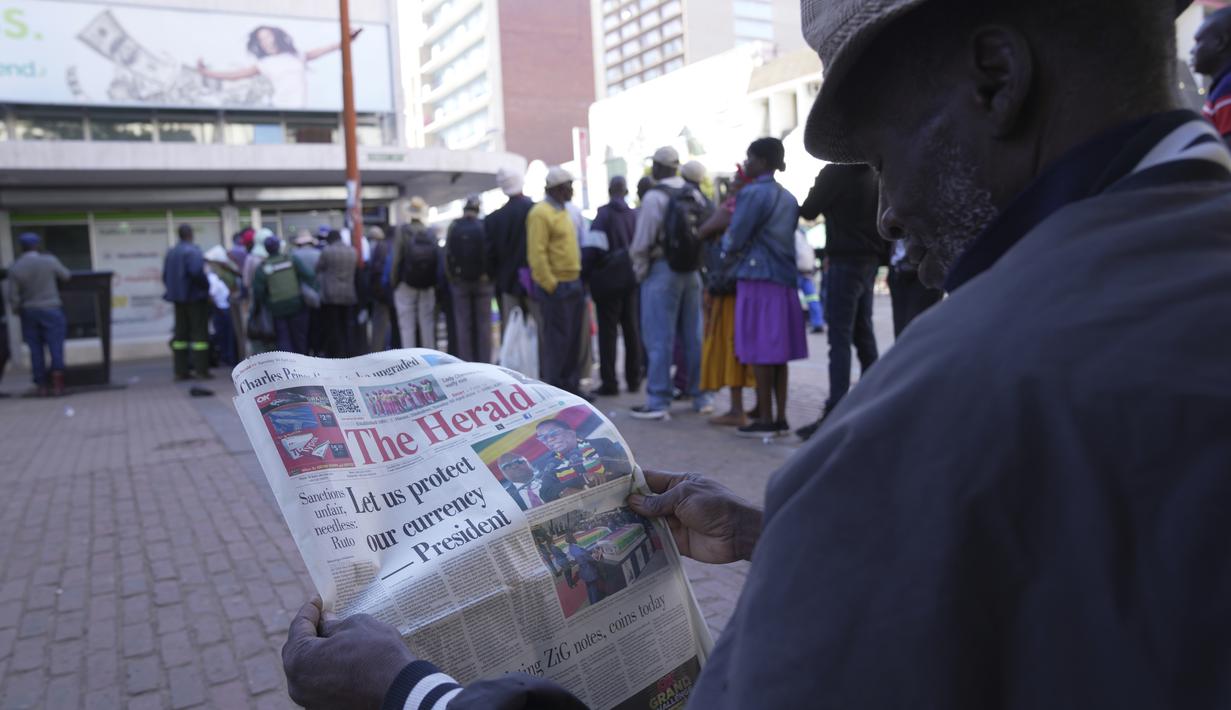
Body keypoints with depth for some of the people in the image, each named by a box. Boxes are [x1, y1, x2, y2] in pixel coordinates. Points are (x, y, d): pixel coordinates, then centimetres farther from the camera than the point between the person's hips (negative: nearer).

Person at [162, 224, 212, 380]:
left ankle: (180, 370, 11)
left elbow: (165, 275, 14)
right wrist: (206, 285, -11)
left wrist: (174, 290, 19)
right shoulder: (193, 251, -13)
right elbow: (196, 272, -26)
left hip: (179, 298, 7)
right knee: (199, 332, -4)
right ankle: (201, 370, -6)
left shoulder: (171, 252, 12)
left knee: (181, 333, 10)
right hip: (195, 297, -7)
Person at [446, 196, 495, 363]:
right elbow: (492, 254, -10)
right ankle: (484, 362, 4)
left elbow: (448, 254, -4)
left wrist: (452, 276, 4)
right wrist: (490, 275, 1)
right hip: (483, 281, -1)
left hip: (460, 281, 1)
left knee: (463, 324, 5)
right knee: (484, 323, 4)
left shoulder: (454, 227, -1)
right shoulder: (485, 227, -5)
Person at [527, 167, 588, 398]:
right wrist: (550, 284, -19)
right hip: (557, 286, -9)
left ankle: (571, 385, 21)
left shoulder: (563, 211, 17)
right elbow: (537, 254, -18)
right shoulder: (541, 213, -12)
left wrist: (578, 279, 16)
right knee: (556, 339, -6)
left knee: (574, 338, 12)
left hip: (574, 284, 9)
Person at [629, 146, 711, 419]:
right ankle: (700, 396, 18)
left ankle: (658, 401, 0)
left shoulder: (654, 197, -11)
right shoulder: (695, 195, 8)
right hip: (691, 272, 7)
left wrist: (640, 272, 0)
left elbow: (642, 243, -12)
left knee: (660, 339, -2)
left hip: (661, 271, -6)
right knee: (693, 336, 12)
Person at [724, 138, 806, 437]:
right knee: (777, 352, 10)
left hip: (757, 278, -8)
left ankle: (765, 420, 1)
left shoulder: (752, 194, -9)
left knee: (759, 352, -3)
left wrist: (726, 242, 12)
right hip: (784, 278, 8)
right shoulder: (788, 198, 15)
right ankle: (781, 418, 13)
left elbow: (733, 241, -10)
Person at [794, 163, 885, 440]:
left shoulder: (835, 172, -9)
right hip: (871, 260, 7)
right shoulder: (874, 175, 12)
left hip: (845, 260, -7)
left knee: (840, 337, -10)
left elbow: (808, 211, -4)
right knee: (864, 334, 14)